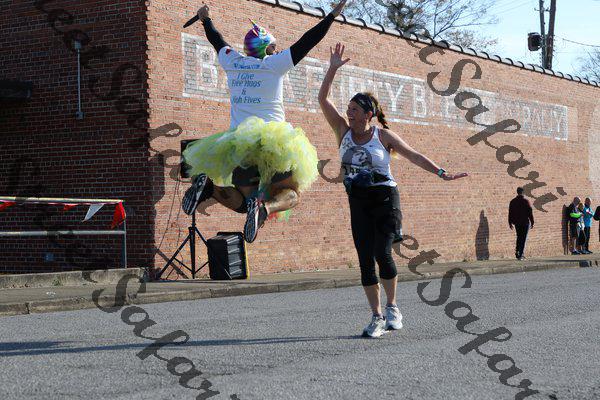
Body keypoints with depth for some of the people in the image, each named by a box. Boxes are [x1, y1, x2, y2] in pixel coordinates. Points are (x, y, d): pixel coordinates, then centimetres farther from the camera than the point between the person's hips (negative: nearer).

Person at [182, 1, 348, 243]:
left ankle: (208, 186, -17)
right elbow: (307, 42, -2)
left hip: (238, 145, 5)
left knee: (242, 202, 14)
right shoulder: (274, 64, -4)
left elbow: (217, 42, 27)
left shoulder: (232, 63, 8)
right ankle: (263, 209, -28)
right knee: (291, 195, 8)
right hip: (272, 142, -5)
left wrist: (205, 20, 46)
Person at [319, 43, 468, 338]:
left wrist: (441, 173, -9)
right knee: (365, 261, 0)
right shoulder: (343, 130, 4)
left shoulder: (384, 135, -3)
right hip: (358, 203, 3)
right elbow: (323, 99, -2)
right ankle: (377, 317, 7)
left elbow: (414, 156, -2)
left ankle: (392, 307, 4)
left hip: (385, 198, -3)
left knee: (382, 253, -17)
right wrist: (333, 68, -10)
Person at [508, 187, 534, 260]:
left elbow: (510, 213, 5)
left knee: (519, 237, 19)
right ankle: (521, 255, -6)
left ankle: (517, 251, 4)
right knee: (523, 238, -1)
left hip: (517, 223, 4)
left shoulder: (513, 202, 3)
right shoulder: (526, 201, -8)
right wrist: (532, 222, -2)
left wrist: (510, 223, 11)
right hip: (525, 222, -4)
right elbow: (530, 212, -8)